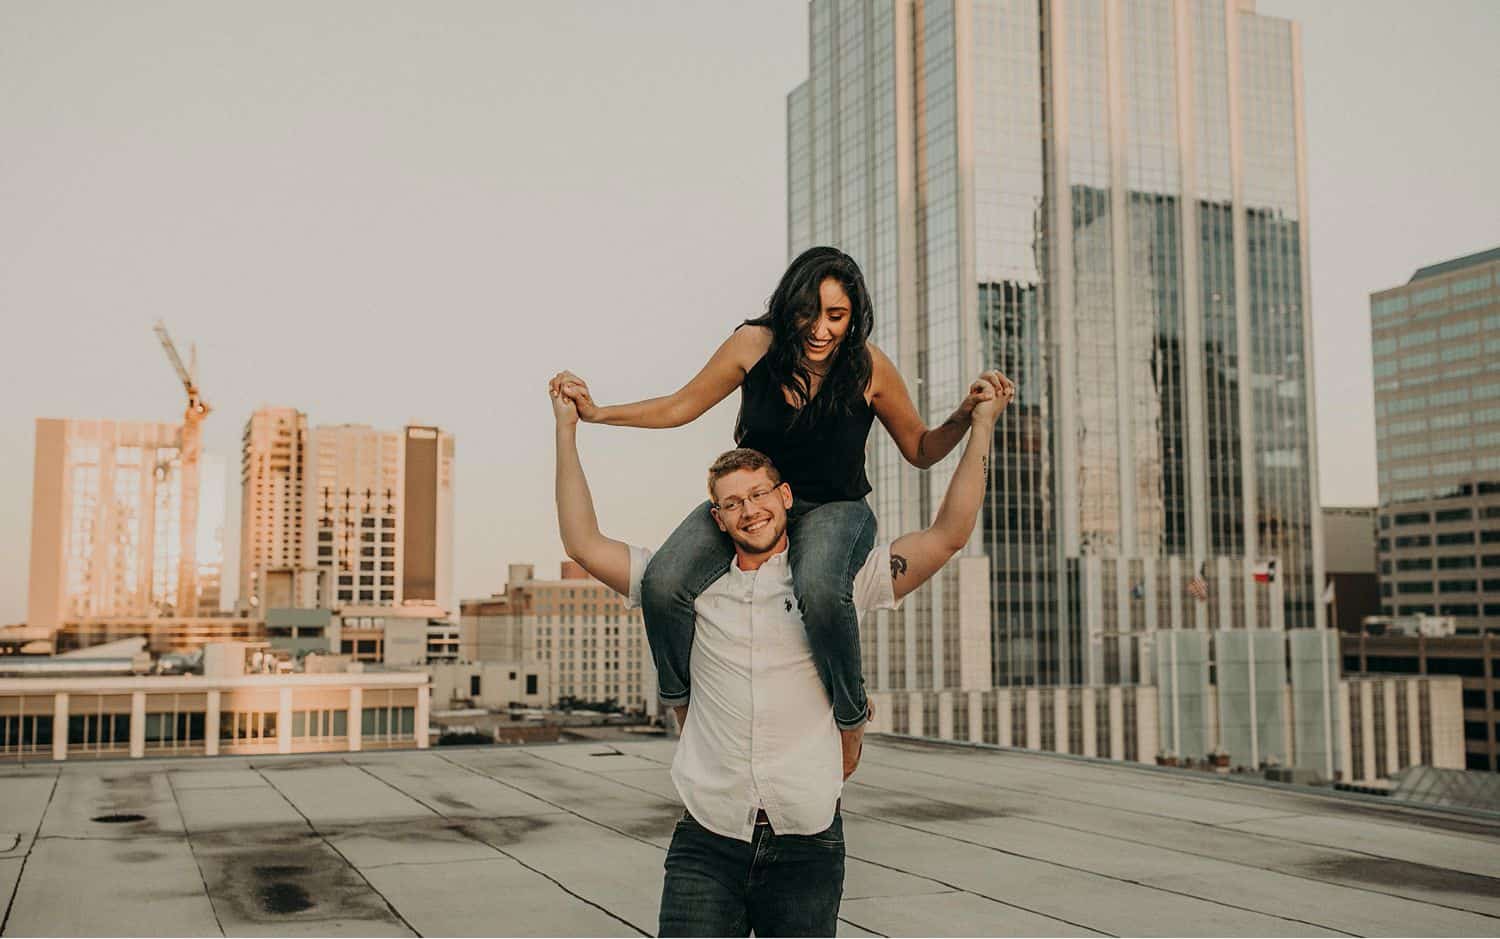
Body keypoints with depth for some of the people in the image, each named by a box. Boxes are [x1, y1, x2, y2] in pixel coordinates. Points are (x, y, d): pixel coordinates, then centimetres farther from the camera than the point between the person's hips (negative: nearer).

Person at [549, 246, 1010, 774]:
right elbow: (680, 407, 2)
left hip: (833, 508, -2)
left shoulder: (869, 368, -15)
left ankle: (851, 715, -11)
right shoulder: (756, 344, -12)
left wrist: (965, 415, -19)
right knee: (662, 584, -24)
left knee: (819, 589, -39)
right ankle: (686, 710, 4)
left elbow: (921, 451, -1)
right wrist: (596, 412, -5)